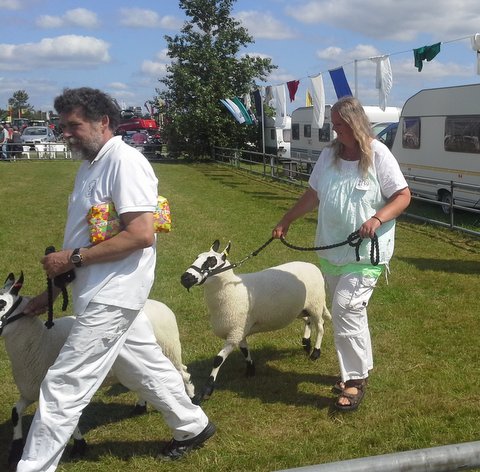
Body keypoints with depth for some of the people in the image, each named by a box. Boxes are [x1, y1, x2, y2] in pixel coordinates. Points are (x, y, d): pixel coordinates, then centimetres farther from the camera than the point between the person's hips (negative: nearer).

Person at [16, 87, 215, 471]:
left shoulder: (125, 162, -17)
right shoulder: (91, 165, 12)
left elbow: (141, 235, -24)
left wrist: (73, 258, -20)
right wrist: (54, 290, 15)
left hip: (111, 296, -10)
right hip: (103, 294, 10)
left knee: (63, 386, -4)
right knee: (147, 366, 21)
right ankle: (193, 426, 37)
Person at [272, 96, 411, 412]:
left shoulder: (378, 155, -10)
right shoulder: (329, 155, 6)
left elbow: (403, 196, -9)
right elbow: (313, 195, 15)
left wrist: (377, 219, -24)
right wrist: (286, 221, 15)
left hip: (366, 253, -6)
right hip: (331, 252, 6)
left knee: (346, 310, -13)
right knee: (349, 312, 14)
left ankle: (355, 379, 0)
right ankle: (360, 369, 29)